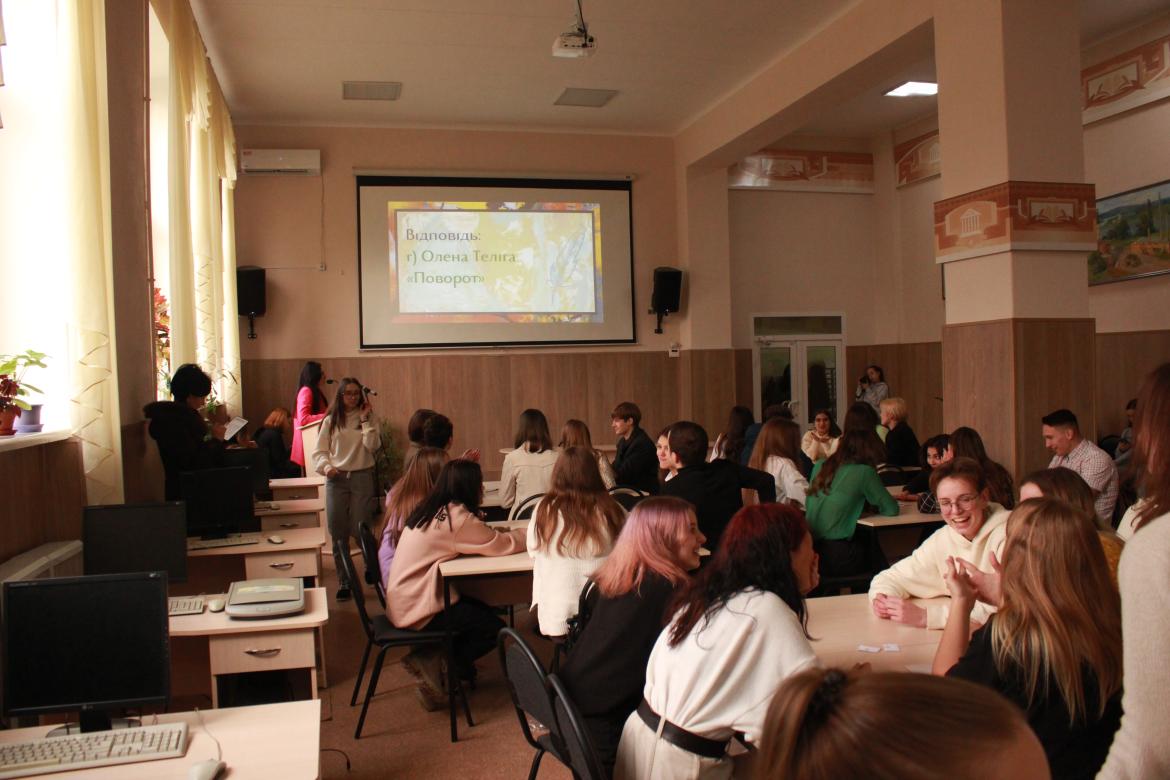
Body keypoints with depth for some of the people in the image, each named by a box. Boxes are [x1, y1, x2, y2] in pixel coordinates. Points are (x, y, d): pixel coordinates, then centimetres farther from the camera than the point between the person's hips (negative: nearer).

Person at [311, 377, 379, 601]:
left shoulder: (368, 418, 4)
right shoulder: (330, 421, 5)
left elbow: (372, 446, -10)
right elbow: (319, 452, 4)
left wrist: (365, 419, -12)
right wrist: (326, 467, -15)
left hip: (362, 477, -1)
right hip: (336, 479, 1)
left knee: (359, 529, -4)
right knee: (338, 531, 2)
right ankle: (343, 580, 14)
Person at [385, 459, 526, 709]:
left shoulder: (431, 510, 9)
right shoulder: (456, 517, -20)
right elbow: (503, 544, -16)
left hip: (405, 599, 9)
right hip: (418, 609, -9)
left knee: (484, 611, 13)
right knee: (494, 628, -1)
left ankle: (430, 660, 8)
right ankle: (430, 661, 0)